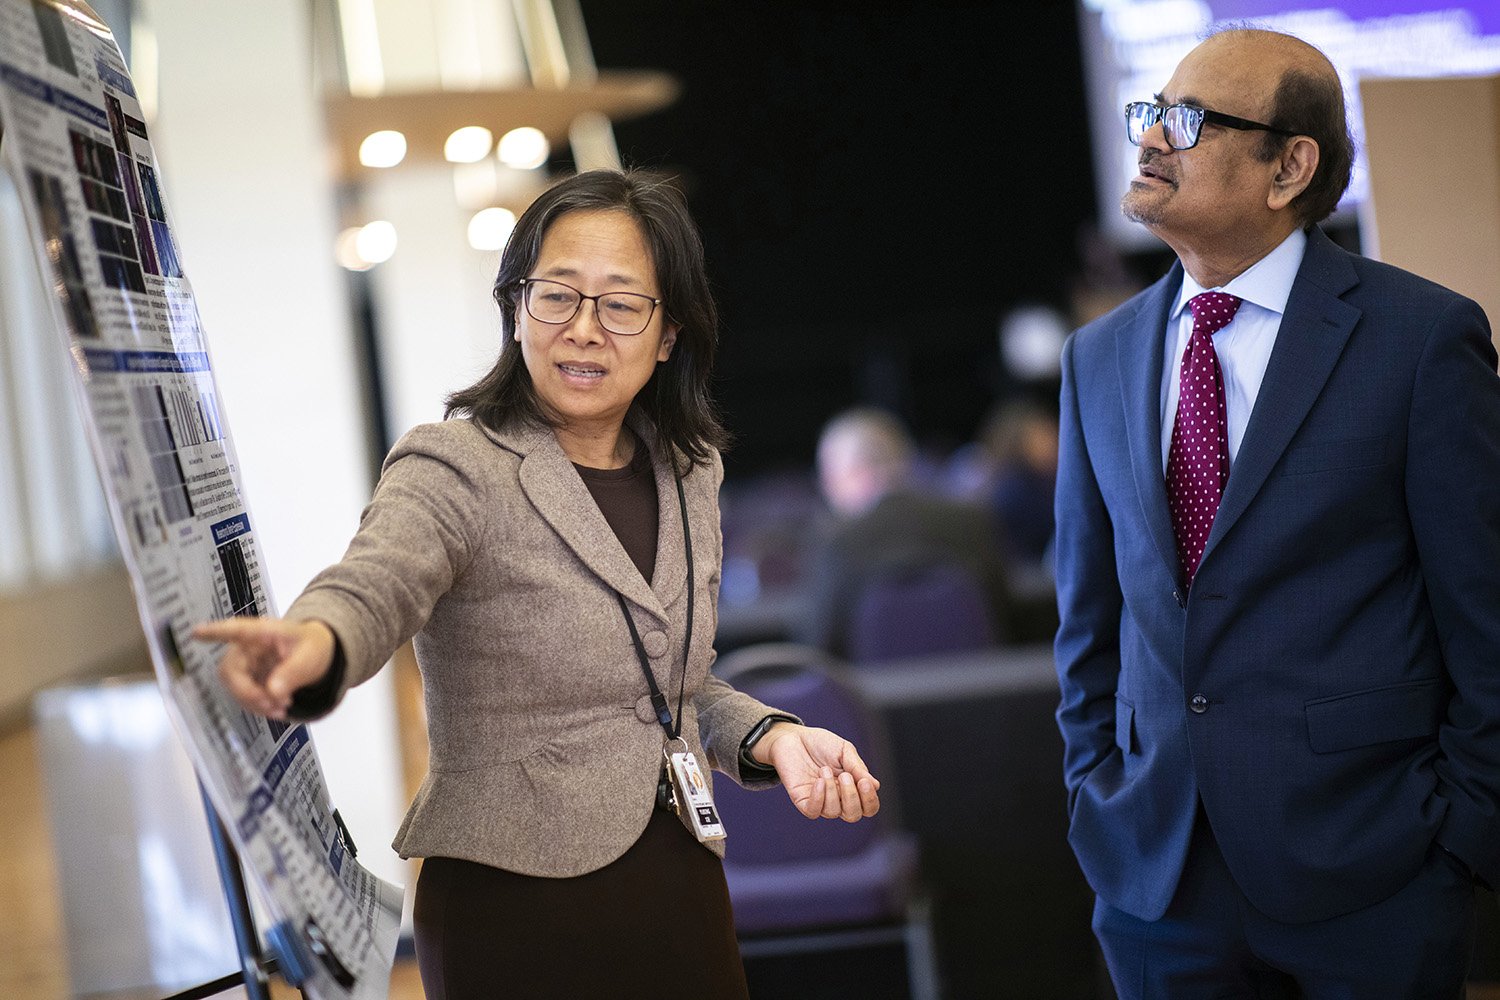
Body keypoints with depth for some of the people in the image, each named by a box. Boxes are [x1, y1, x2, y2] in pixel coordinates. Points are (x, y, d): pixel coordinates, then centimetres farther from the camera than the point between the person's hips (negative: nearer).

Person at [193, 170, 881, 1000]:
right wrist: (314, 640, -55)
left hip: (682, 891, 6)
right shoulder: (454, 469, -12)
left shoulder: (689, 473, 7)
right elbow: (376, 582, -33)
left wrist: (768, 736, -1)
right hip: (516, 911, -6)